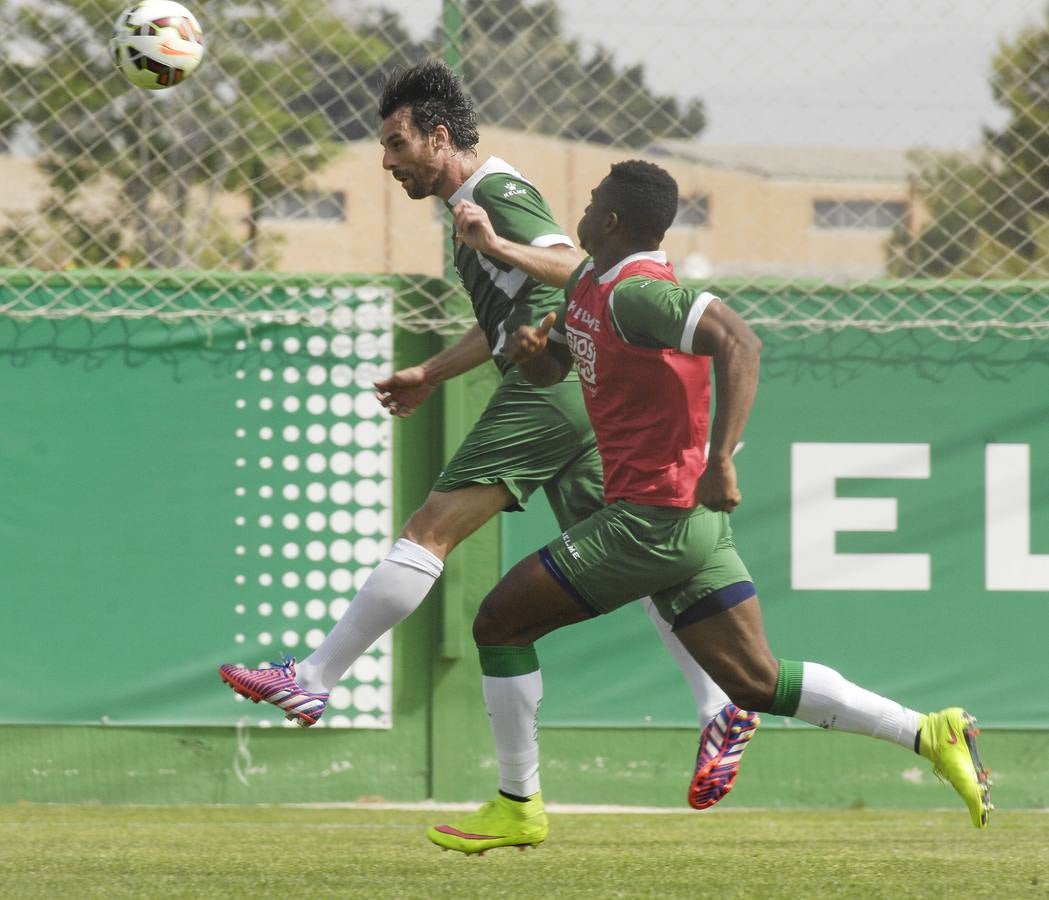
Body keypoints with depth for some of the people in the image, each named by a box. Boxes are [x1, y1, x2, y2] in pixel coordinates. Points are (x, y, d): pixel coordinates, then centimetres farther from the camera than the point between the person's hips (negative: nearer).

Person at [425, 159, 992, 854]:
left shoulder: (634, 292, -16)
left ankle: (517, 810, 5)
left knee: (499, 623, -1)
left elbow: (739, 343, -28)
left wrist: (720, 459, -34)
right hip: (696, 521, 10)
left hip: (652, 519, -10)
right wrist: (530, 350, 4)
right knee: (756, 683, 7)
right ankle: (929, 734, 1)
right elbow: (552, 367, 29)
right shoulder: (588, 283, 15)